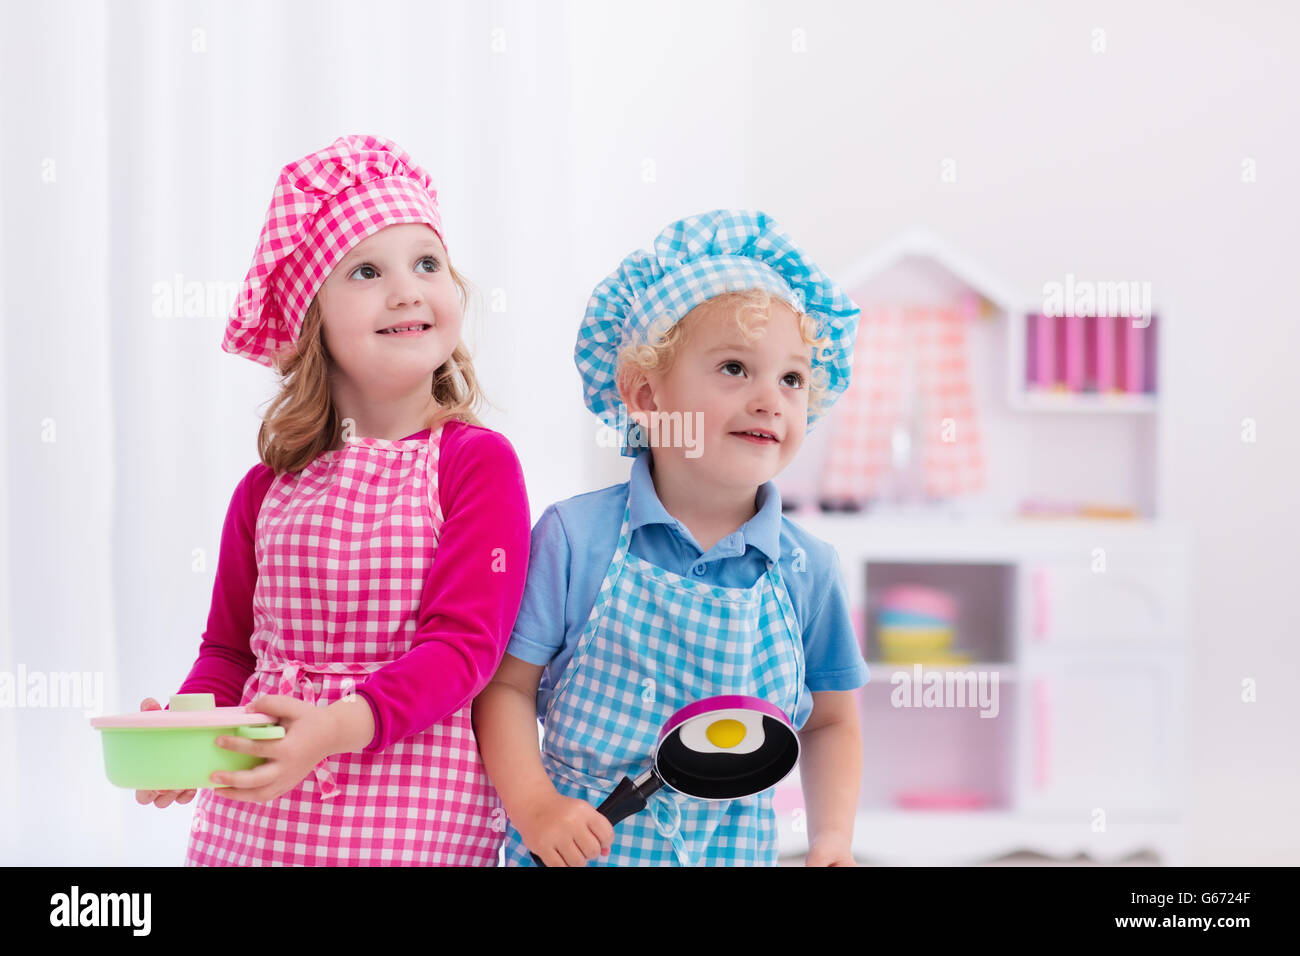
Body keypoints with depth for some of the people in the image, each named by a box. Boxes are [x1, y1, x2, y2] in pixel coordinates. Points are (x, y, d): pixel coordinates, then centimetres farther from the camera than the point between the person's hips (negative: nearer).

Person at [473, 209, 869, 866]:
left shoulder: (809, 571, -2)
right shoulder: (574, 538, -10)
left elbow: (830, 723, 8)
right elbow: (507, 684, -5)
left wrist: (833, 837, -4)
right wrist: (532, 805, -16)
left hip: (731, 855, 2)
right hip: (577, 848, -2)